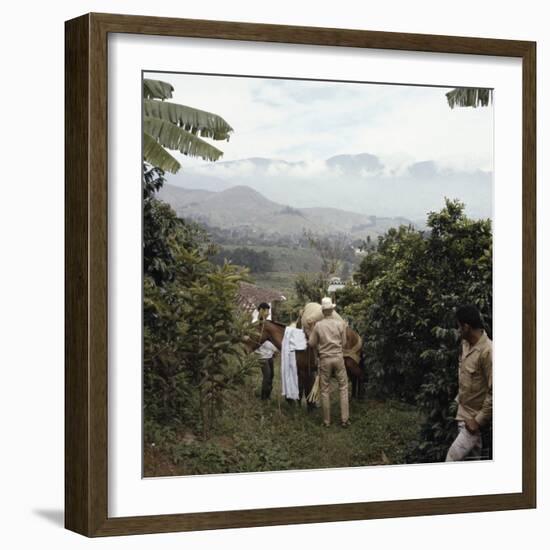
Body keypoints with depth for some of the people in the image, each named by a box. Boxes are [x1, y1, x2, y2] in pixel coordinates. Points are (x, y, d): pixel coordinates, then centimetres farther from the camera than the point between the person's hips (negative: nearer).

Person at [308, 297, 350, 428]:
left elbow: (312, 343, 0)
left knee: (325, 390, 7)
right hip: (338, 358, 0)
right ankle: (345, 419, 5)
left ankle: (326, 421, 10)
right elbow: (344, 343, 1)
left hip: (324, 359, 0)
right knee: (343, 388, 9)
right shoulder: (340, 323, -6)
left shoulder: (318, 325, -8)